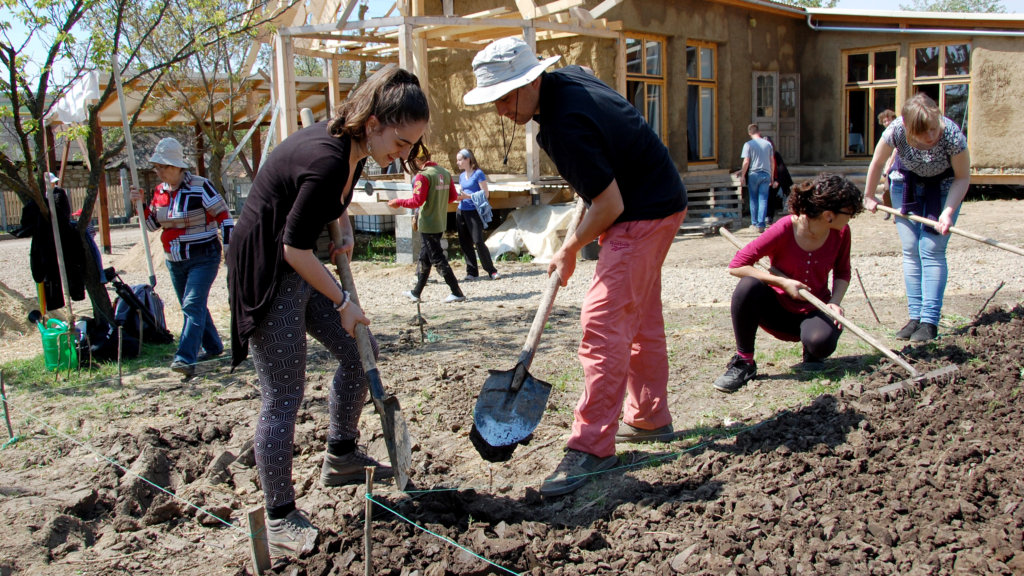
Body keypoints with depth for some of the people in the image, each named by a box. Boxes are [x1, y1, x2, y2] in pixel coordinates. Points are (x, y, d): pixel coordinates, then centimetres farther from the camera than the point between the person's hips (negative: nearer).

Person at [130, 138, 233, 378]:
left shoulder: (200, 187, -13)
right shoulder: (160, 191, 6)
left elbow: (223, 215, -10)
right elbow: (152, 224, 15)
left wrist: (230, 248, -14)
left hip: (203, 258, -7)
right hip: (174, 260, 7)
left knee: (193, 306, -17)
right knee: (191, 306, 16)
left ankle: (186, 359, -23)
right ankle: (213, 347, 33)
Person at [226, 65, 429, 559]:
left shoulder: (350, 146, -1)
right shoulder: (328, 160, -29)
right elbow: (294, 248, -24)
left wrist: (343, 228, 3)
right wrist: (343, 302, -14)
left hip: (298, 264, 10)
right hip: (266, 272, -10)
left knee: (357, 349, 12)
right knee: (283, 396, -5)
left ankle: (341, 457, 29)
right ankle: (280, 518, 7)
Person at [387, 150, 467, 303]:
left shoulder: (423, 176, -16)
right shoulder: (445, 173, 7)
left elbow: (417, 201, -18)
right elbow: (453, 196, 11)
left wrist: (398, 202, -4)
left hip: (428, 224, -8)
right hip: (441, 223, 8)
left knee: (438, 259, -2)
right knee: (424, 257, 17)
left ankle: (457, 293, -2)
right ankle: (416, 293, 26)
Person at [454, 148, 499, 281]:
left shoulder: (478, 173, -5)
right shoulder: (461, 176, 15)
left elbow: (485, 194, -9)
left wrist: (468, 196, -17)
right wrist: (457, 196, -1)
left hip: (474, 211, -7)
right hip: (461, 211, 7)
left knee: (478, 241, -11)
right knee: (464, 243, 4)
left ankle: (491, 271, -2)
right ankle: (472, 272, 11)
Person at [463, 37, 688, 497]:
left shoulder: (567, 127, -29)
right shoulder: (568, 76, 1)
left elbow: (610, 205, -25)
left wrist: (570, 249, -10)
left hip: (645, 214, -11)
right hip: (657, 204, 11)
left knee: (603, 319, -16)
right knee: (641, 317, 17)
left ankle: (592, 445, -12)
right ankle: (650, 419, 30)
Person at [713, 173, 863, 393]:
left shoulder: (842, 232, -8)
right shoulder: (785, 229, -22)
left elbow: (842, 272, 8)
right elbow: (736, 265, -23)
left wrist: (835, 302, -12)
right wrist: (782, 282, -26)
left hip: (813, 311, 2)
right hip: (778, 310, -2)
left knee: (822, 342, -35)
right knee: (748, 286, -34)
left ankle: (811, 354, 8)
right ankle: (744, 362, -18)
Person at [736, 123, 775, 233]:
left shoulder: (748, 144, -4)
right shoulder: (768, 144, 7)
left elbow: (746, 162, -10)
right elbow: (772, 162, 11)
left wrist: (743, 175, 0)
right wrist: (772, 176, 19)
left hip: (754, 174, -2)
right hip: (766, 174, 2)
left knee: (754, 200, 10)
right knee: (763, 200, 1)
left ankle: (754, 224, 14)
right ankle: (761, 225, -5)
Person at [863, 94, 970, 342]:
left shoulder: (952, 135, -33)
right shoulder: (896, 130, -30)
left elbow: (963, 177, -18)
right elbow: (877, 163, -9)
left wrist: (948, 212, -30)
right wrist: (869, 196, 4)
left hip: (943, 187, -2)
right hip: (907, 184, 2)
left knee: (931, 250, -10)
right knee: (911, 251, -1)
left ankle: (930, 321, -8)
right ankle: (915, 317, 5)